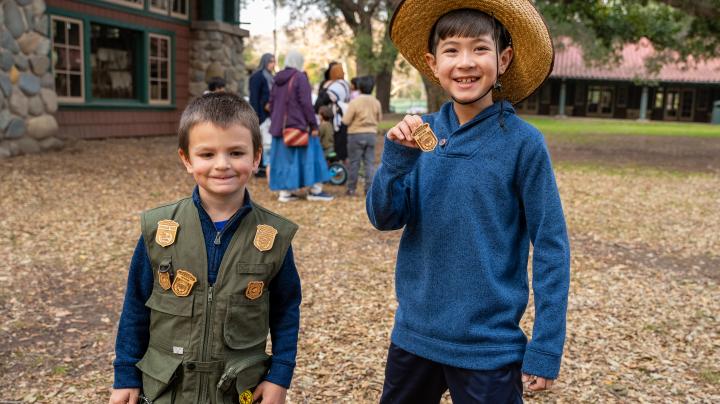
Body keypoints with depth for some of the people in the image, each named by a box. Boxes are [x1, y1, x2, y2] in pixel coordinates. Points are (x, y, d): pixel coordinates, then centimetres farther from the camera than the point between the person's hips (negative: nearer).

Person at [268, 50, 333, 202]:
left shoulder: (278, 79, 10)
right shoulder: (300, 77, -11)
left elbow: (271, 103, 13)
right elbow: (306, 103, -15)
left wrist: (274, 122, 20)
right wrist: (314, 125, -11)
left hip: (280, 125, 7)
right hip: (298, 125, -7)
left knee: (284, 156, 9)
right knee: (308, 154, 2)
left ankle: (285, 191, 8)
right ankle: (314, 190, 4)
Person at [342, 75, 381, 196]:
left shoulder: (354, 102, -14)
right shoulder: (376, 102, 1)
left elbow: (346, 121, -12)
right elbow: (379, 119, 14)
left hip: (356, 134, -3)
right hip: (371, 134, 3)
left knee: (354, 163, 4)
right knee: (370, 162, 6)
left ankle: (351, 189, 8)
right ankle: (370, 188, 3)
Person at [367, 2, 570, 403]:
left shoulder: (522, 142, -13)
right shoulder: (423, 133, -3)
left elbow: (551, 247, -10)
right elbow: (384, 219, -3)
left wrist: (545, 348, -11)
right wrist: (398, 157, -20)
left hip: (488, 346, -4)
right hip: (415, 332, 4)